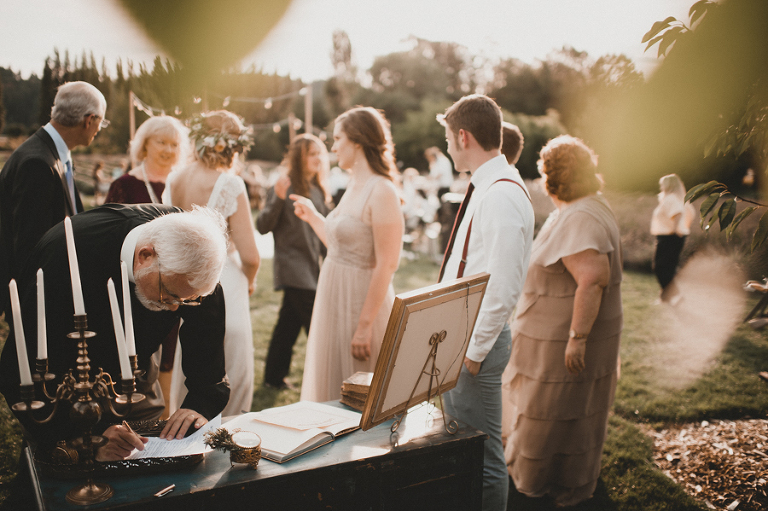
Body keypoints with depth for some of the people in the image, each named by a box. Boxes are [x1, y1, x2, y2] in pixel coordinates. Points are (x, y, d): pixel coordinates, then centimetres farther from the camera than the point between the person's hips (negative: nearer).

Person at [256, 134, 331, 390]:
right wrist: (278, 198, -30)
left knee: (289, 323, 15)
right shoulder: (285, 188, -11)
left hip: (310, 269, 8)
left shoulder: (318, 190, 11)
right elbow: (263, 226, -17)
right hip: (294, 269, -8)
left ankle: (274, 376, 26)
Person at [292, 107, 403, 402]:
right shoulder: (353, 187, 11)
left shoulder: (382, 192, -17)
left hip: (362, 302, -9)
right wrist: (313, 217, 20)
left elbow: (386, 265, -21)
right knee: (329, 388, 18)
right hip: (335, 297, 9)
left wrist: (365, 325, -24)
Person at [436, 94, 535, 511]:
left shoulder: (502, 195, -20)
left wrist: (474, 351, -19)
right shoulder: (485, 188, 11)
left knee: (481, 459, 2)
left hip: (476, 342, -10)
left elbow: (503, 288, -24)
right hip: (457, 336, 10)